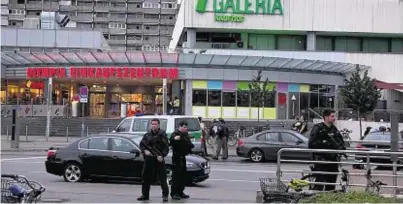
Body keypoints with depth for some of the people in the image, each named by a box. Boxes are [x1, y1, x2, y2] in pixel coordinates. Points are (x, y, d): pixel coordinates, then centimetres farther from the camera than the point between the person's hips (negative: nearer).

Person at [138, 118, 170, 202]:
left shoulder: (162, 134, -2)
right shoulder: (147, 135, 10)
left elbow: (166, 147, -6)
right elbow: (142, 144, 14)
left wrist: (162, 155, -17)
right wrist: (145, 151, -5)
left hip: (159, 159, -4)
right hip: (149, 159, 4)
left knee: (162, 178, -2)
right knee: (146, 178, 8)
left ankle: (165, 195, 7)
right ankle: (145, 195, 19)